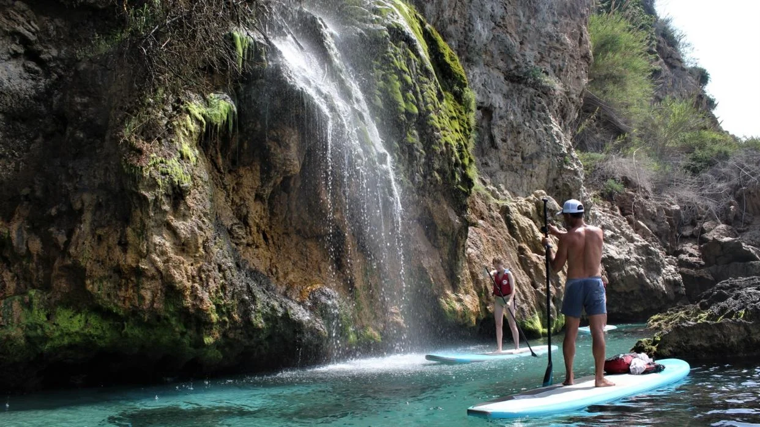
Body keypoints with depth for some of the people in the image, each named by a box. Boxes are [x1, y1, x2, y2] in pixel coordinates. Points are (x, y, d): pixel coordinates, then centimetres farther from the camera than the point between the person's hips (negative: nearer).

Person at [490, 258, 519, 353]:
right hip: (498, 299, 4)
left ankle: (517, 347, 1)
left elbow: (513, 290, -15)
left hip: (508, 299, -4)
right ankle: (499, 348, 5)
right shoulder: (495, 273, 4)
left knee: (512, 324, -2)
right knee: (498, 324, 3)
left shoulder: (509, 274, -9)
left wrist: (510, 301, -27)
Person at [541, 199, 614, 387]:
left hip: (574, 284, -1)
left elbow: (556, 266, -3)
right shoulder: (598, 232, 4)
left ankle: (569, 377, 12)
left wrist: (548, 246, 11)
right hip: (595, 283, 1)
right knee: (598, 331, 0)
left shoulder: (567, 238, -8)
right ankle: (599, 377, -1)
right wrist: (559, 234, 28)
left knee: (570, 332, 8)